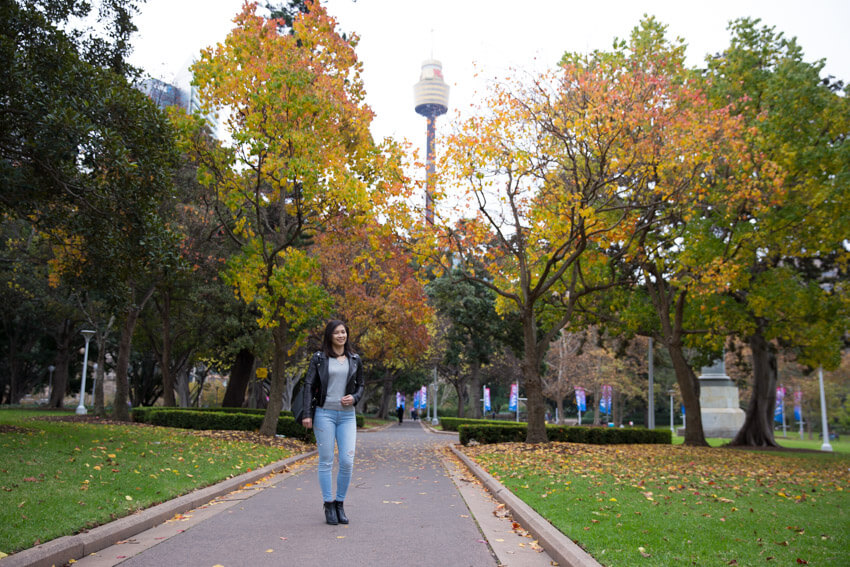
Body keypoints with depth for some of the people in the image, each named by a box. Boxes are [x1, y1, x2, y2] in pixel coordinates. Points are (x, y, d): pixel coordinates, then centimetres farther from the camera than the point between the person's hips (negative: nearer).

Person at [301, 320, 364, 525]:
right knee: (326, 461, 0)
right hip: (324, 413, -2)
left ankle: (339, 504, 13)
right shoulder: (319, 358, 3)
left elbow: (360, 385, 19)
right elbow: (308, 386, 1)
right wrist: (307, 414, -7)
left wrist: (354, 397, -4)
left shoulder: (355, 360, 11)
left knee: (347, 461, -4)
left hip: (347, 415, 3)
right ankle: (328, 506, 12)